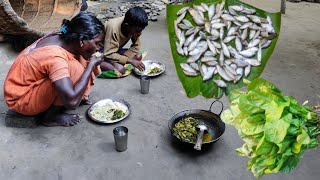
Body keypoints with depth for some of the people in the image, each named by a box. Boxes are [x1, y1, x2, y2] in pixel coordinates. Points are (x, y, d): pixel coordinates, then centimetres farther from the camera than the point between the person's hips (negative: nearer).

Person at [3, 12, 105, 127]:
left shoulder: (61, 38, -9)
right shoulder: (55, 57, -34)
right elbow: (72, 102, -41)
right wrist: (91, 65, -32)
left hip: (32, 84, 8)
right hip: (21, 100, -8)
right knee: (75, 69, -27)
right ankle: (50, 117, -9)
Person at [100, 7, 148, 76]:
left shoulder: (135, 27, -17)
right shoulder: (114, 28, -34)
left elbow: (136, 46, -8)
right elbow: (109, 54, -33)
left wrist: (123, 57, -24)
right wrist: (130, 61, -34)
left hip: (116, 49, 7)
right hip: (101, 51, -7)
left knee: (138, 56, -15)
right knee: (120, 69, -30)